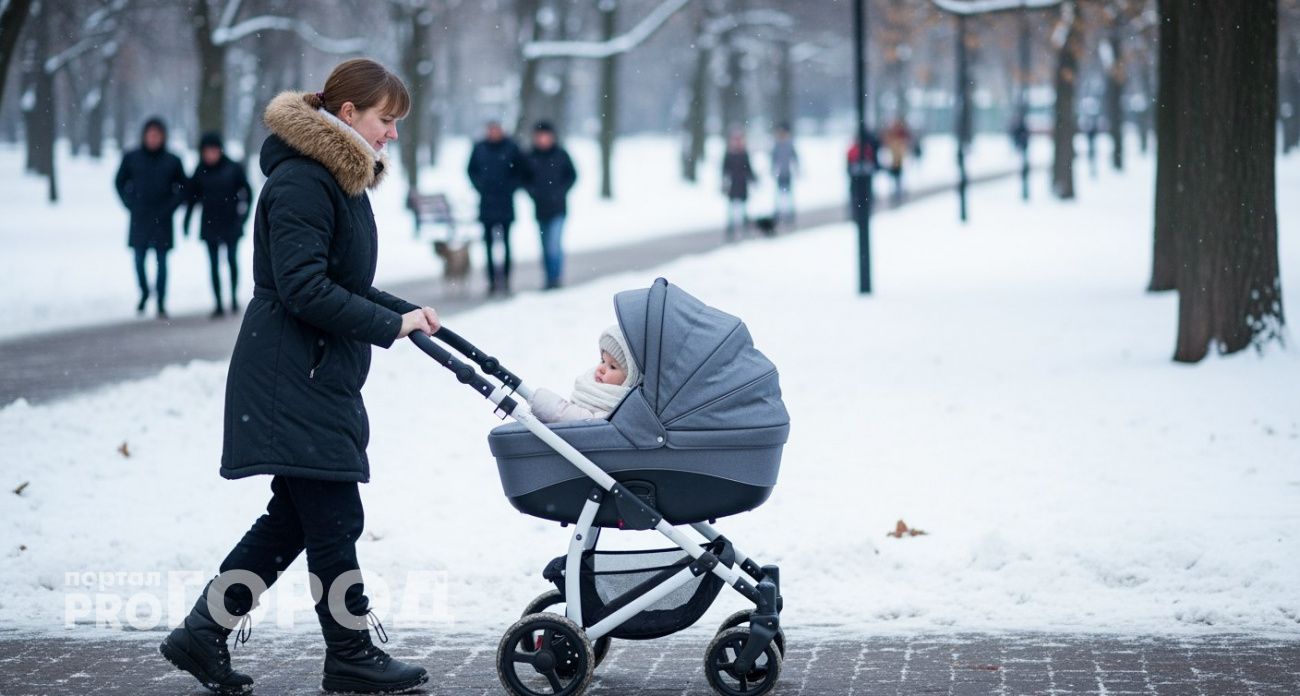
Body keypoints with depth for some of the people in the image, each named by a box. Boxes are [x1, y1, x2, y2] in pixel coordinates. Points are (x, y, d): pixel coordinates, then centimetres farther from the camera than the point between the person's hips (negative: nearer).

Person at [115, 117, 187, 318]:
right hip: (138, 219, 1)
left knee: (161, 262, -2)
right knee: (139, 259, 4)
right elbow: (120, 182, 12)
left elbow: (183, 188, 8)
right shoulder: (131, 158, 2)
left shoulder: (172, 161, -1)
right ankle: (144, 293, 27)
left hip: (161, 220, -1)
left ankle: (161, 302, 4)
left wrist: (169, 207, -2)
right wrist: (130, 204, 3)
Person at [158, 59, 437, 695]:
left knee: (294, 517, 12)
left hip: (321, 376, 11)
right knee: (334, 518, -3)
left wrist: (407, 311, 7)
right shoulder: (301, 183, -16)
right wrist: (390, 325, -19)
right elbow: (304, 290, -23)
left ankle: (203, 633, 18)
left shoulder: (342, 181, 17)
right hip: (293, 378, -11)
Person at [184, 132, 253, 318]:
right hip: (209, 224, 2)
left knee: (232, 259, -7)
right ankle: (219, 304, 5)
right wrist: (186, 221, 5)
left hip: (231, 224, -2)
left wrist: (243, 213, -6)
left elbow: (247, 191, 2)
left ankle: (234, 297, 14)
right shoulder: (200, 172, 0)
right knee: (214, 264, 2)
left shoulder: (232, 168, -5)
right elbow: (192, 198, 8)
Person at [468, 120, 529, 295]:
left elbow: (523, 172, 7)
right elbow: (472, 171, 18)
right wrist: (480, 187, 6)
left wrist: (512, 187, -2)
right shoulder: (479, 148, 5)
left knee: (505, 242, -4)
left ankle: (505, 278, 0)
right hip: (486, 204, 2)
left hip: (505, 205, -2)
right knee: (489, 243, 1)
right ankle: (492, 280, 4)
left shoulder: (511, 147, -1)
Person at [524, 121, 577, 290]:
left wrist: (561, 192, -4)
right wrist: (533, 192, -3)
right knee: (546, 247, 10)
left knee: (554, 244, -14)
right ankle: (550, 279, 17)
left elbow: (572, 175, 7)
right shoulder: (530, 156, 3)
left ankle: (555, 278, -10)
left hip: (558, 208, -3)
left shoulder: (561, 154, -2)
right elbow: (526, 178, 13)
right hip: (540, 209, 3)